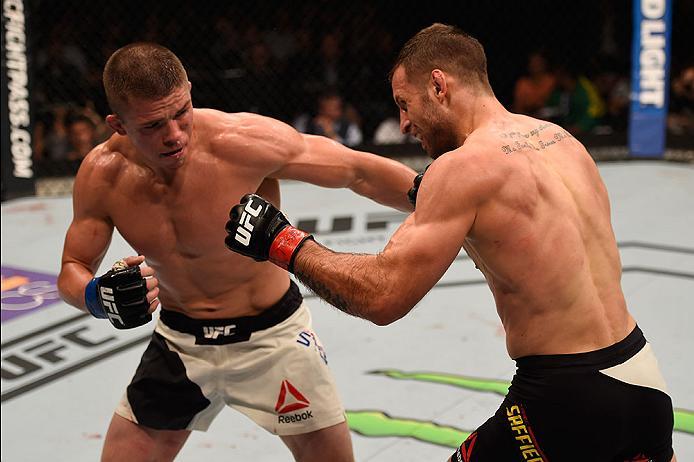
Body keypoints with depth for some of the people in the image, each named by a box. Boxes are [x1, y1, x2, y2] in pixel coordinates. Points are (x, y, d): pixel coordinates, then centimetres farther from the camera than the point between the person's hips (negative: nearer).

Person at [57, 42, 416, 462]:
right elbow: (73, 270, -2)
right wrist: (97, 296, -26)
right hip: (180, 342, 3)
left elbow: (361, 170, -19)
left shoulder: (244, 140, -27)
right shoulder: (103, 175, -15)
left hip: (271, 333, -2)